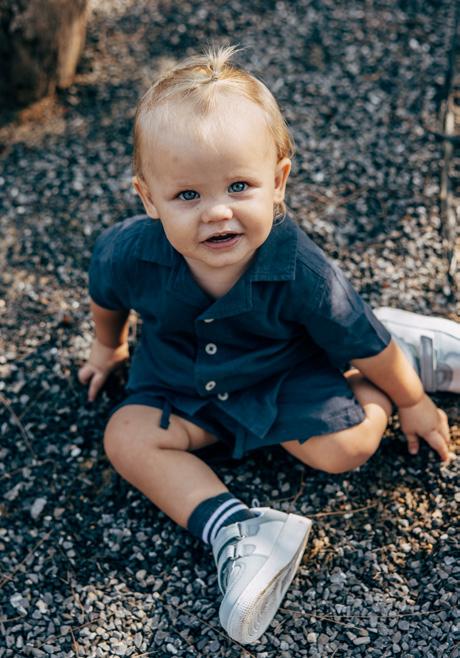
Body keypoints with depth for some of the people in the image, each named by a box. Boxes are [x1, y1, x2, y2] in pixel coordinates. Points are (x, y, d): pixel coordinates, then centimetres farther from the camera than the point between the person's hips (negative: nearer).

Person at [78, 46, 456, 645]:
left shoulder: (302, 273, -33)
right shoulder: (129, 252, -27)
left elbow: (368, 343, -16)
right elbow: (107, 296, 1)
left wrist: (411, 402, 0)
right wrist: (109, 347, 20)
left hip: (284, 380, -2)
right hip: (177, 382, 3)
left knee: (346, 447, -17)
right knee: (127, 436, -18)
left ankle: (368, 388, 16)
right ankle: (234, 530, -24)